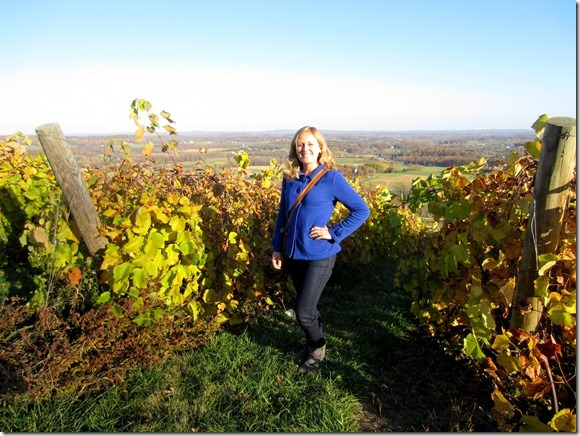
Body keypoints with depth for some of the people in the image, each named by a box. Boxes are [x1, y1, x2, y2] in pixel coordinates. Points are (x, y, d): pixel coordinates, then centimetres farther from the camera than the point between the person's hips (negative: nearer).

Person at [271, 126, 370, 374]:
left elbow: (362, 210, -9)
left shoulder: (331, 178, -12)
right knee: (307, 307, 18)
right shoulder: (289, 179, 3)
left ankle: (317, 349, 28)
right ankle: (314, 343, 44)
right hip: (294, 254, 5)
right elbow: (282, 215, 13)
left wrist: (334, 234, -14)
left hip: (320, 255, -5)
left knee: (303, 312, -3)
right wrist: (276, 247, 10)